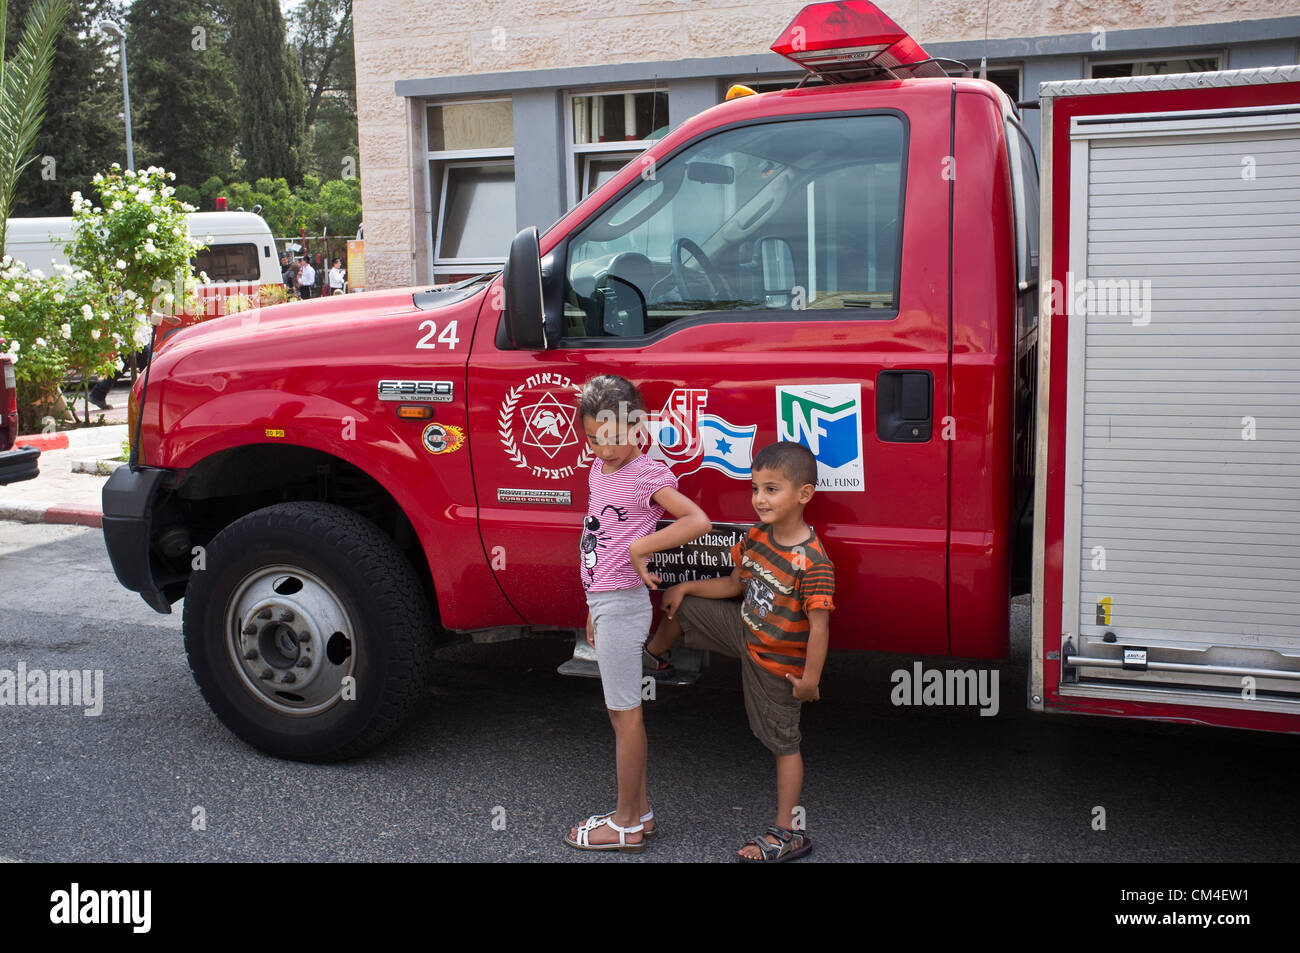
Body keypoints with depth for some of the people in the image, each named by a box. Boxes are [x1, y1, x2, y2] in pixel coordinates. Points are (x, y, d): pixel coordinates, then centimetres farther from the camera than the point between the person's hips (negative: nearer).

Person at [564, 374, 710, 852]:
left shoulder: (647, 474, -14)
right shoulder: (599, 470, 10)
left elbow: (698, 521, -27)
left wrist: (641, 548, -24)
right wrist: (594, 608, 19)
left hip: (623, 606, -9)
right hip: (605, 603, 9)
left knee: (624, 713, 0)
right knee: (622, 712, 15)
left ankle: (626, 824, 11)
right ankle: (639, 812, 26)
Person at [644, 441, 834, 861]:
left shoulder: (812, 562, -31)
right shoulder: (755, 538, -7)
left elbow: (819, 627, -29)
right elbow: (734, 585, 8)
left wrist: (810, 678, -27)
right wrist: (688, 587, 3)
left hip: (778, 662, -7)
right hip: (745, 632, 7)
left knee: (783, 741, 4)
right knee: (679, 605, 12)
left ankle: (788, 833, 16)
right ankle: (654, 655, 44)